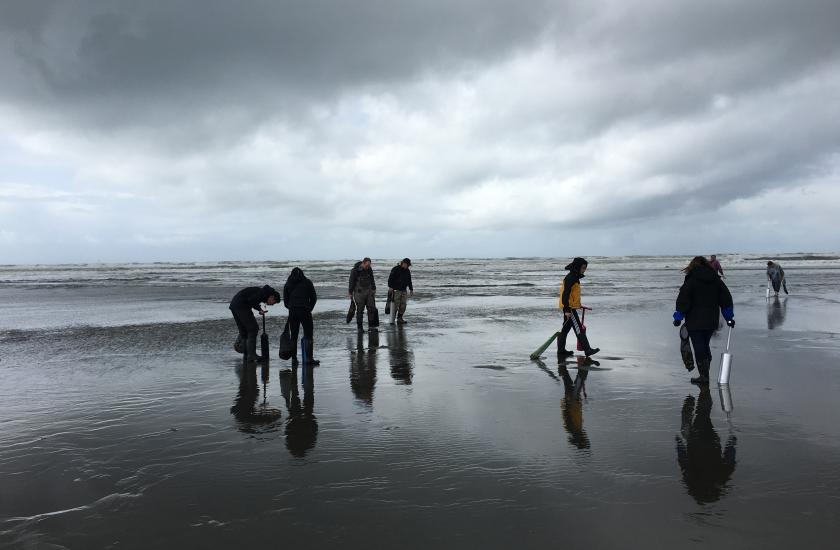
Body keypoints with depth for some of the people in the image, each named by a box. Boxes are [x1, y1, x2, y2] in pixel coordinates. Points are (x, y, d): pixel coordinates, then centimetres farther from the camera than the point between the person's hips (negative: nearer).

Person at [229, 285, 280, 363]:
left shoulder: (260, 292, 23)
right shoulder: (264, 292, -6)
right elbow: (251, 300, -17)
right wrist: (259, 309, -6)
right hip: (242, 306, -10)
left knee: (243, 331, 15)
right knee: (253, 329, -4)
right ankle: (251, 355, -5)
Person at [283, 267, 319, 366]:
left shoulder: (287, 285, 10)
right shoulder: (307, 283, 6)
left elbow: (285, 301, 8)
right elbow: (314, 298, 5)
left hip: (292, 312, 2)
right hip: (305, 311, -2)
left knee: (293, 336, 9)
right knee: (308, 335, 2)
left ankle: (294, 359, 9)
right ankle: (309, 358, -4)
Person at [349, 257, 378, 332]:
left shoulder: (369, 269, 2)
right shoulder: (355, 270, -13)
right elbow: (351, 282, -7)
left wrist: (374, 289, 12)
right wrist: (351, 293, -5)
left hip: (369, 291, 5)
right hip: (359, 292, -4)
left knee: (371, 308, -2)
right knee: (360, 310, 0)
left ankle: (371, 326, 3)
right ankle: (360, 327, 8)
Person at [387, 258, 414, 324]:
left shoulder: (407, 271, 15)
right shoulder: (395, 269, -6)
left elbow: (409, 281, 23)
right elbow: (390, 278, -12)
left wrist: (411, 289, 20)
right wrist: (390, 287, -21)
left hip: (403, 291, 7)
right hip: (396, 290, -7)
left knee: (403, 305, 3)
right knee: (395, 305, -9)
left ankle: (400, 319, 12)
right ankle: (392, 320, -4)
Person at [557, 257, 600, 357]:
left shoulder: (574, 277, 16)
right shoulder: (570, 278, -17)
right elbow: (565, 294, -22)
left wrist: (578, 305, 31)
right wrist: (567, 310, -25)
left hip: (569, 307, 11)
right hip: (569, 308, -11)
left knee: (566, 328, 12)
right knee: (578, 329, -8)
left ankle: (561, 351, 18)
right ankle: (587, 350, -6)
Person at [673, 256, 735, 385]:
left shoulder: (691, 280, -9)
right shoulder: (716, 279, 8)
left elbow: (683, 300, -13)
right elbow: (726, 298, 10)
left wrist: (678, 317, -6)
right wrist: (729, 317, 15)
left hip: (695, 321, -5)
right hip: (711, 321, 6)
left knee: (699, 348, -1)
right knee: (705, 346, 18)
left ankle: (704, 376, -1)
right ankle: (705, 374, 22)